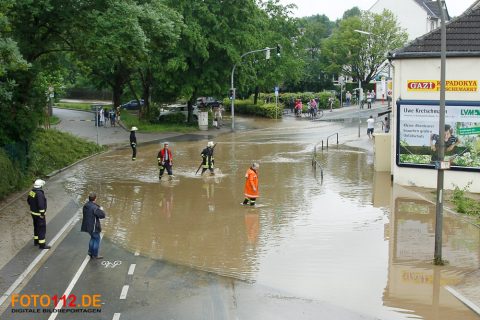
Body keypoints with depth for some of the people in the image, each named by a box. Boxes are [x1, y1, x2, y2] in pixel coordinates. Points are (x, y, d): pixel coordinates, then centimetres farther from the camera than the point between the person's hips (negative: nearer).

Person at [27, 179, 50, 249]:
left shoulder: (32, 192, 0)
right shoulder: (39, 194, -29)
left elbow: (28, 200, 14)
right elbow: (41, 205, -31)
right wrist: (42, 214, -22)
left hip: (33, 212, 9)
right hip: (39, 214, -9)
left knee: (36, 227, 22)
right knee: (42, 228, 0)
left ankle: (36, 241, 35)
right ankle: (42, 245, 6)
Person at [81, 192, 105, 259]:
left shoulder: (86, 205, 1)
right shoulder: (95, 208, -26)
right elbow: (102, 215, -24)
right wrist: (101, 210, -3)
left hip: (87, 225, 8)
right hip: (94, 226, -8)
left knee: (93, 238, 26)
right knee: (97, 239, 7)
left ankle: (90, 252, 35)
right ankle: (95, 255, 16)